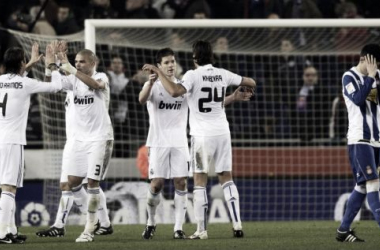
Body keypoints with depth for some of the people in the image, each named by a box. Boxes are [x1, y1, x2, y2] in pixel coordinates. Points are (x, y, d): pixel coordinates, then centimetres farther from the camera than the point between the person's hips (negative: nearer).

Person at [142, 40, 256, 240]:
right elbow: (251, 83, 17)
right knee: (226, 179, 10)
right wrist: (244, 86, 41)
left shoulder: (193, 75, -11)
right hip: (222, 132, 4)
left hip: (202, 135, -4)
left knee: (199, 181, 2)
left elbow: (175, 91, -29)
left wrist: (158, 72, -19)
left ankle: (201, 230, -2)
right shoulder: (223, 75, 4)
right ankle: (237, 224, 2)